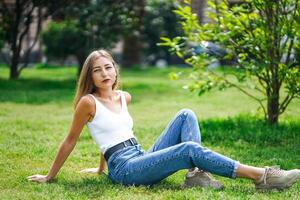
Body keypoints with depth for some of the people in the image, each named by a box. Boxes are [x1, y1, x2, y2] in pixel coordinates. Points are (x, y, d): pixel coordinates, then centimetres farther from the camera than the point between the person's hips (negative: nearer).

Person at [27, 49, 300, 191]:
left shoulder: (124, 97, 16)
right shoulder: (88, 102, -5)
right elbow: (70, 141, 1)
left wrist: (101, 168, 33)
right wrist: (49, 177, 5)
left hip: (143, 159, 8)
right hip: (124, 168, -8)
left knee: (186, 116, -6)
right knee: (190, 148, -24)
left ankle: (195, 174, -22)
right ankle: (262, 177, -28)